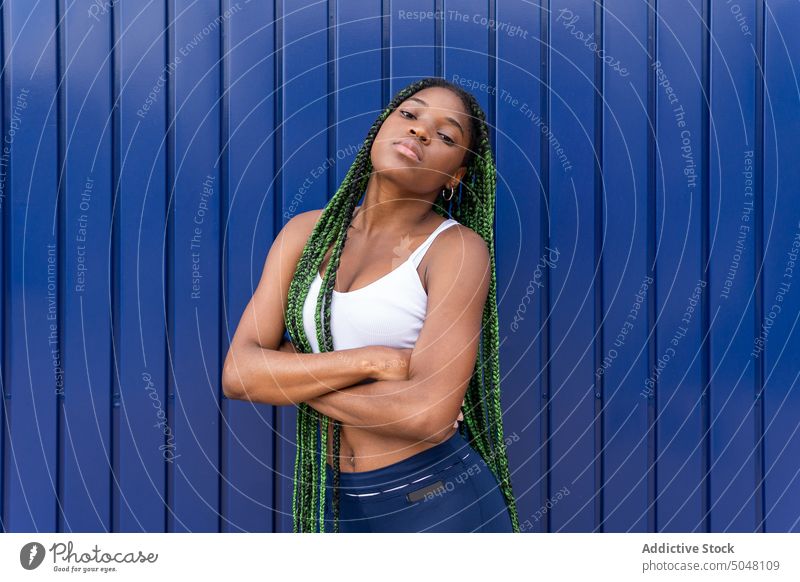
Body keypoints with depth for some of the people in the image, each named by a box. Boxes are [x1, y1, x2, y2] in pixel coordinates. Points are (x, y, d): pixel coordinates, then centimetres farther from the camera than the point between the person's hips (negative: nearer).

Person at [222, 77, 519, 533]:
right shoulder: (308, 231, -1)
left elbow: (429, 413, -24)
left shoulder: (458, 248, -13)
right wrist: (372, 360, -19)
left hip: (437, 497, -3)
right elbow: (237, 373, -8)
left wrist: (292, 375, -12)